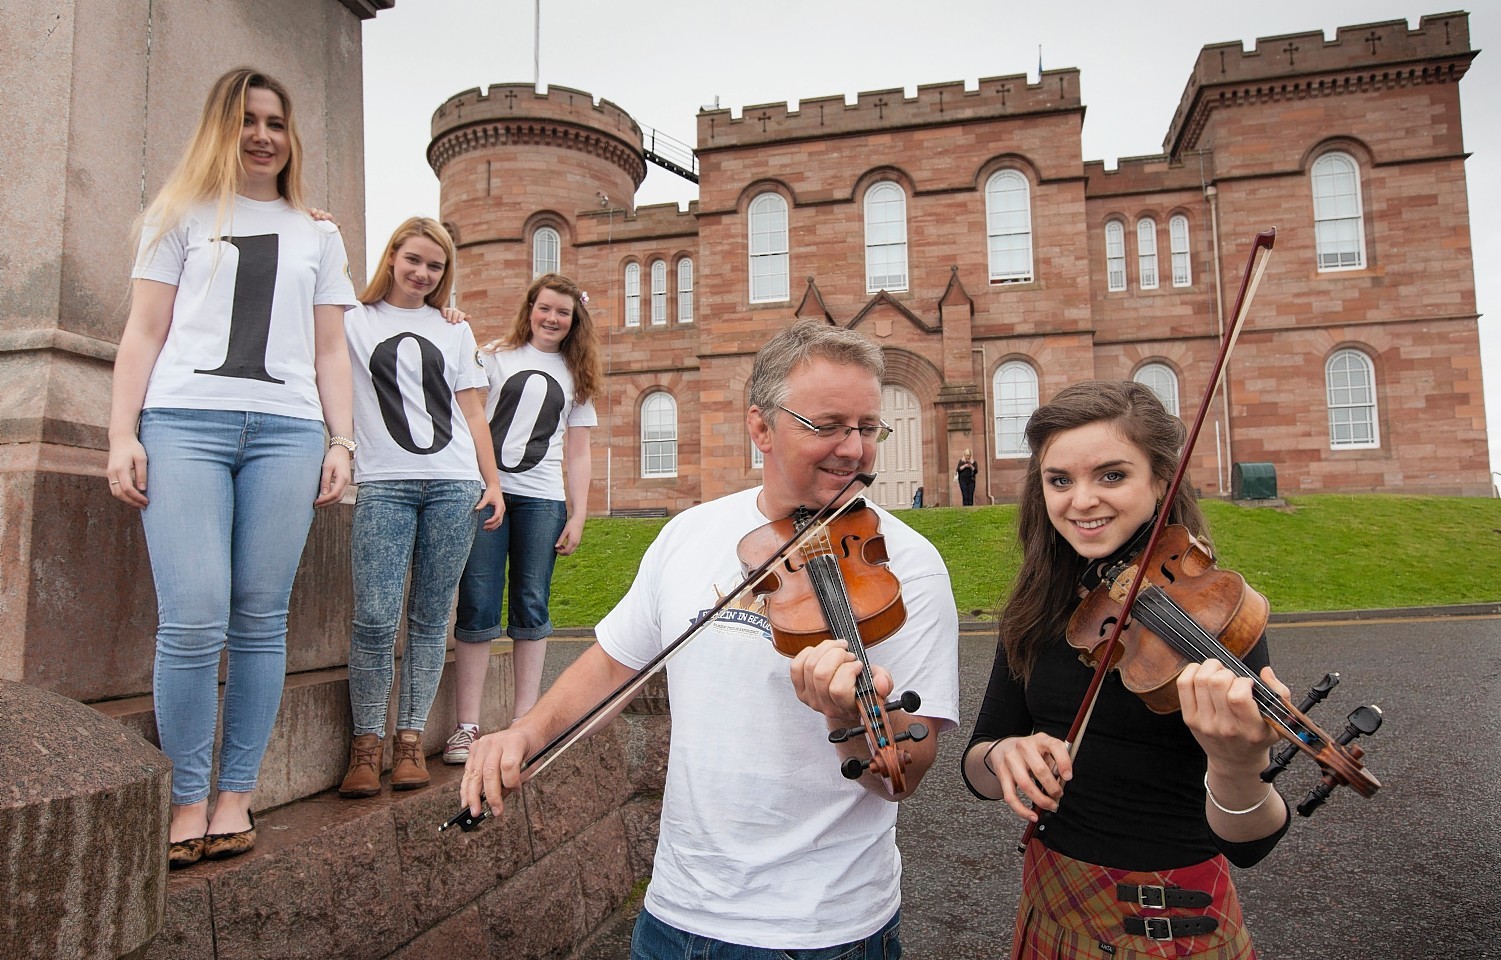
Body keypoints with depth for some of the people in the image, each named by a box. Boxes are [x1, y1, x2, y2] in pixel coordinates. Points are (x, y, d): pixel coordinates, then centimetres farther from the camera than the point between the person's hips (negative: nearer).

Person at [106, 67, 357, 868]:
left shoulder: (318, 237, 22)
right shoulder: (180, 215, 18)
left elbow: (330, 353, 17)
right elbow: (144, 335, 10)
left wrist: (342, 442, 6)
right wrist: (122, 436, 0)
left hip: (287, 431, 2)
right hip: (185, 422, -1)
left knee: (260, 620, -1)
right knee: (192, 622, -11)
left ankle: (235, 795, 9)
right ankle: (187, 799, 4)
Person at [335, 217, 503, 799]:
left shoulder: (454, 332, 19)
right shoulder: (354, 322, 13)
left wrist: (492, 483, 8)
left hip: (454, 486, 2)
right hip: (383, 486, -2)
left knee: (431, 618, 3)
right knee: (375, 618, -11)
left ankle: (411, 739, 13)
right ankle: (367, 743, 5)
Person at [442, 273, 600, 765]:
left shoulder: (576, 376, 17)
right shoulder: (495, 356, 11)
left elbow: (577, 455, 15)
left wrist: (577, 517, 7)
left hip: (542, 501, 2)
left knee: (532, 608, 3)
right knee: (477, 608, -5)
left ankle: (524, 721, 11)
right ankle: (467, 725, 1)